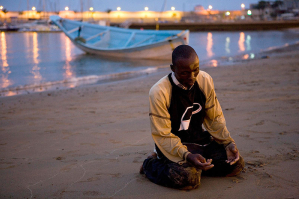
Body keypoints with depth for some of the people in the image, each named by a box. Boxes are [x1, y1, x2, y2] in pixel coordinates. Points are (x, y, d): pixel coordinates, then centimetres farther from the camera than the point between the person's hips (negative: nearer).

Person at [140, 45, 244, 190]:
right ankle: (151, 164, -2)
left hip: (199, 138, 6)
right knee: (189, 177, -32)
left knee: (236, 164, -9)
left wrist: (229, 143, -11)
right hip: (172, 143, -6)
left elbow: (214, 118, 4)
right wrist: (186, 156, -35)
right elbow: (163, 136, -20)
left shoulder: (205, 80, -7)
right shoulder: (159, 92, -22)